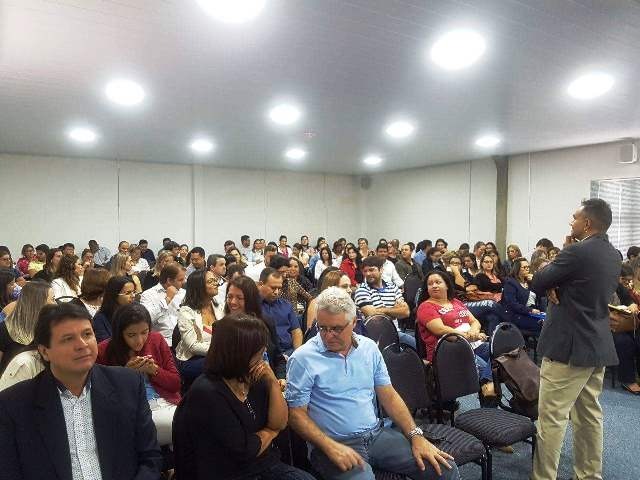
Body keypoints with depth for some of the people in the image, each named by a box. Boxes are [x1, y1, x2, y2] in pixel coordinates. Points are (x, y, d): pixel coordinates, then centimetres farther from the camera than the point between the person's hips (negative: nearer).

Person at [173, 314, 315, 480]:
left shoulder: (255, 379, 2)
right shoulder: (206, 393, -21)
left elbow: (280, 423, 1)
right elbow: (244, 449, -20)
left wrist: (273, 382, -11)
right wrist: (270, 431, -1)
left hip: (267, 465, 6)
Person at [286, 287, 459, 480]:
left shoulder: (369, 347, 6)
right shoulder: (303, 359, -9)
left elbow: (388, 396, 10)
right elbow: (296, 413, -8)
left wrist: (416, 436, 0)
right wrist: (331, 447, -20)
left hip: (378, 434, 5)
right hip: (335, 444, -4)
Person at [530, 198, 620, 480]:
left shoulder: (577, 252, -18)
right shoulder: (613, 255, 9)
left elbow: (537, 284, -12)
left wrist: (551, 286, 7)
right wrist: (557, 288, 1)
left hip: (569, 346, -9)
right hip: (597, 344, 9)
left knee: (551, 417, -1)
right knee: (589, 415, 17)